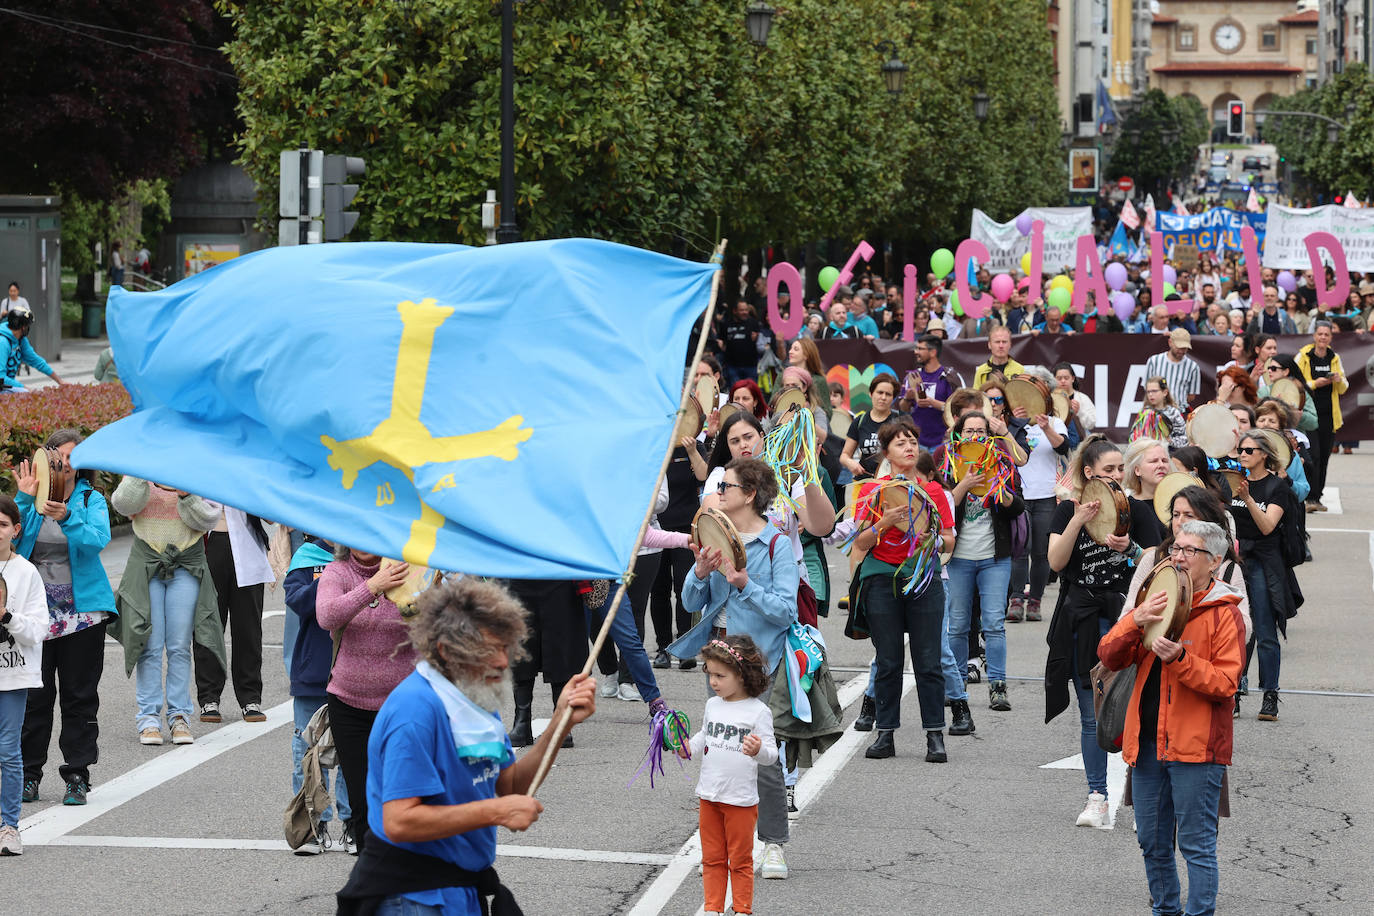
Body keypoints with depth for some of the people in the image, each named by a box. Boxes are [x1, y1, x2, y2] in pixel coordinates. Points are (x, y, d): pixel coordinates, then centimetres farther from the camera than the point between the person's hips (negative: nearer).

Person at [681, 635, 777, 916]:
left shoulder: (758, 711, -13)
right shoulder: (713, 705, 5)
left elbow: (771, 754, -15)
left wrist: (758, 750, -35)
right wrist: (688, 748, 1)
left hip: (741, 799, -6)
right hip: (709, 796, 6)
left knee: (740, 861, 7)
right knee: (712, 859, 14)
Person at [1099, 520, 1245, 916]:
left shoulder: (1224, 614, -3)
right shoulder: (1156, 604, 14)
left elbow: (1225, 684, -11)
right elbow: (1109, 657, 5)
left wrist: (1181, 659, -24)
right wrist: (1136, 621, -12)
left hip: (1196, 748, -6)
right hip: (1148, 743, 6)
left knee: (1196, 844, -4)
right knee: (1152, 843, 13)